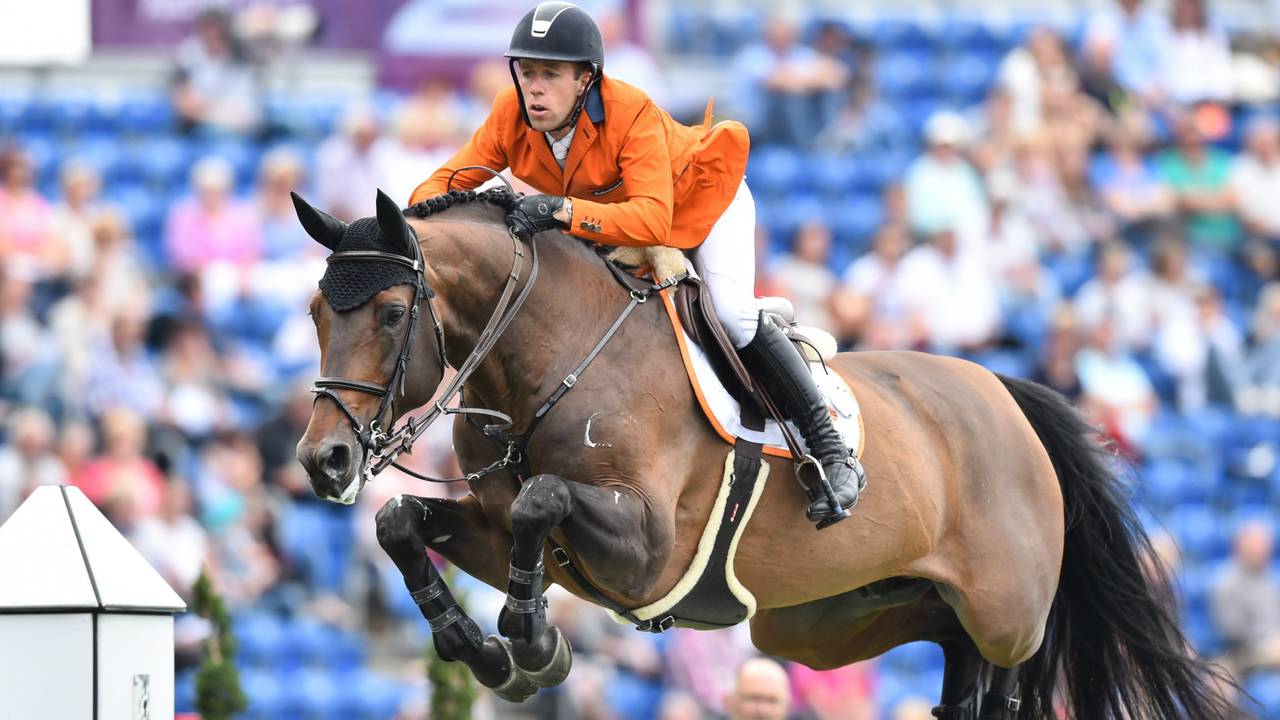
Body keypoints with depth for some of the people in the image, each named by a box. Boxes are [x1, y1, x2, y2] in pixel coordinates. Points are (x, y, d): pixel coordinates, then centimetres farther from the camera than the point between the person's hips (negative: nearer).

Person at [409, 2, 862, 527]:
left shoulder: (633, 114, -40)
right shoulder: (512, 116, -25)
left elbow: (653, 219, -51)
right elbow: (445, 183, -21)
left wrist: (562, 212, -64)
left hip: (702, 198, -6)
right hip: (611, 218, 6)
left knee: (732, 316, -23)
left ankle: (830, 451, -14)